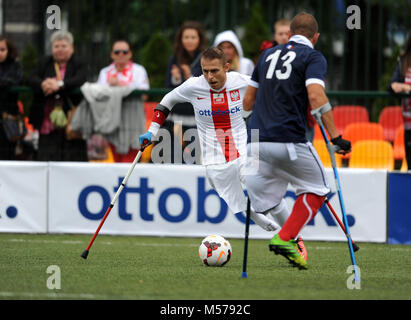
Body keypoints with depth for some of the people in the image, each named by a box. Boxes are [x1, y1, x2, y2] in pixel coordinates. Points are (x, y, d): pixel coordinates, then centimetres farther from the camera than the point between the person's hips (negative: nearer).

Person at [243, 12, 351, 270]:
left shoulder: (268, 55, 20)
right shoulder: (313, 57, 1)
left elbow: (247, 100, 23)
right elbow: (316, 97, -16)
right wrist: (335, 137, -15)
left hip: (256, 140, 5)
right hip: (290, 140, -5)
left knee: (264, 205, 11)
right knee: (317, 189, 13)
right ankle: (285, 239, -4)